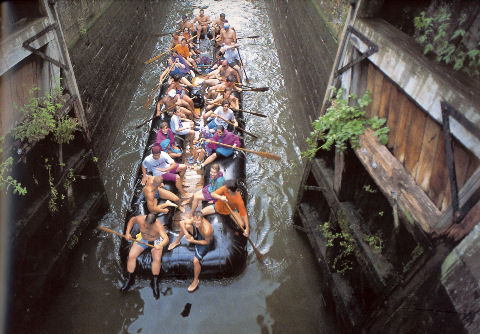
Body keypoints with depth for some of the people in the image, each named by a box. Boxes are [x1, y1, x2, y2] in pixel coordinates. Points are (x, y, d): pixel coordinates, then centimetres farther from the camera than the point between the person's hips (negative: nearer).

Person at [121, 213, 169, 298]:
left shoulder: (158, 225, -33)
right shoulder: (140, 219, -24)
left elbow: (166, 238, -41)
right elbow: (132, 220, 0)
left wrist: (161, 245, -63)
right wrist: (127, 233, -10)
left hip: (155, 241, -3)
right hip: (142, 239, 3)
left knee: (157, 259, -26)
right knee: (131, 255, -15)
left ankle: (155, 282, -5)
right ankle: (129, 279, 8)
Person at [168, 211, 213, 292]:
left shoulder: (207, 230, -41)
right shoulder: (194, 220, -25)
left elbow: (207, 242, -24)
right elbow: (182, 222, -13)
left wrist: (194, 241, -25)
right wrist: (186, 233, -24)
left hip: (205, 242, -6)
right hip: (197, 234, 6)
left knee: (196, 260, -22)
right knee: (187, 225, -15)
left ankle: (195, 280, 6)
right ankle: (177, 241, 14)